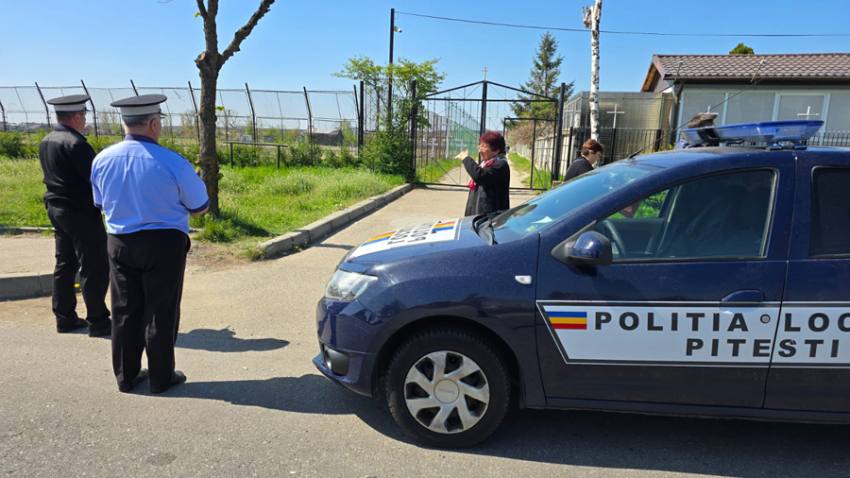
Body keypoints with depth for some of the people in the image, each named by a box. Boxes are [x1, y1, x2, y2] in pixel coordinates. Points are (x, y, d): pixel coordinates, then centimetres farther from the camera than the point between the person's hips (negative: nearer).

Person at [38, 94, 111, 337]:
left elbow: (54, 176, 17)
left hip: (55, 208, 9)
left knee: (65, 264, 15)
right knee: (94, 267, -2)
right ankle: (97, 321, 3)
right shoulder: (75, 144, -19)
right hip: (80, 212, -9)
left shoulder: (45, 142, 10)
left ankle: (64, 317, 23)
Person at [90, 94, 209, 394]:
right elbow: (199, 208, -7)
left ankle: (126, 376, 28)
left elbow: (101, 204, 11)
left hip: (119, 243, 5)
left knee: (125, 311, 15)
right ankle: (161, 378, 19)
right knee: (160, 313, 8)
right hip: (164, 244, -4)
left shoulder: (102, 160, -3)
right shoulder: (172, 163, -18)